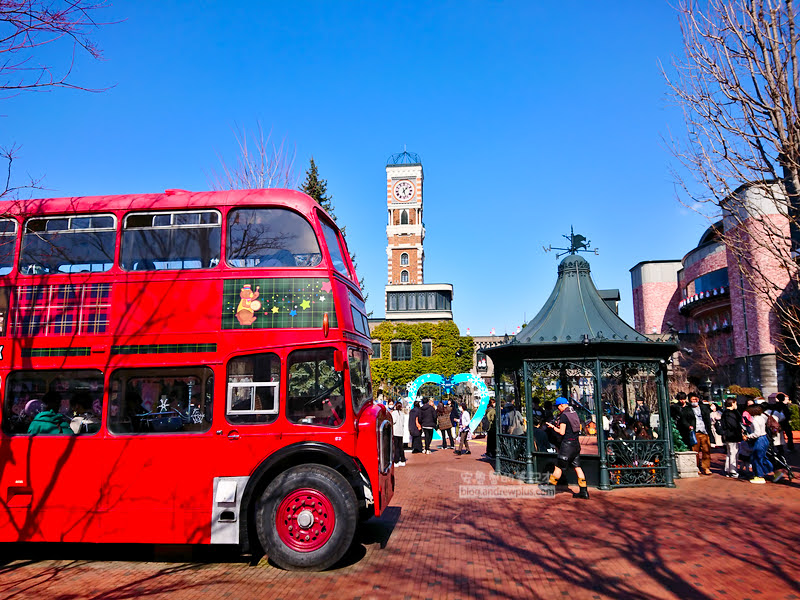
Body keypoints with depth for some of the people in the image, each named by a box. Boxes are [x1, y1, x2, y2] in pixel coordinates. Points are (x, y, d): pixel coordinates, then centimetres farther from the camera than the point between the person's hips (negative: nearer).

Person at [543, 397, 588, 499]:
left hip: (567, 444, -8)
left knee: (559, 466, 0)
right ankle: (584, 491, 8)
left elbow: (562, 432, -16)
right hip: (576, 443, 8)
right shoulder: (575, 414, 12)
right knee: (577, 467, 10)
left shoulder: (563, 415, -12)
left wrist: (553, 427, -2)